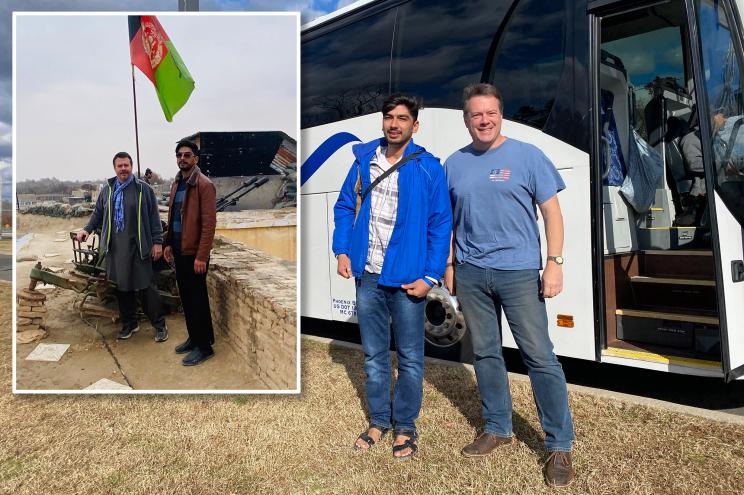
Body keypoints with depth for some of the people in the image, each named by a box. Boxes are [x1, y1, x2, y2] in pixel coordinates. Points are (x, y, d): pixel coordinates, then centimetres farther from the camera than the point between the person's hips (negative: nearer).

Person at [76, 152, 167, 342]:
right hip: (114, 247, 4)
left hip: (138, 246, -4)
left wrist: (157, 242, -4)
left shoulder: (143, 188, 0)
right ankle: (129, 324, 23)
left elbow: (153, 217, -1)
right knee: (122, 287, 9)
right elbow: (98, 213, 21)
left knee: (146, 286, -3)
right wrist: (87, 229, 5)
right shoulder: (107, 189, 12)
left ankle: (160, 325, 6)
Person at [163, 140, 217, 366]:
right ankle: (194, 338, 29)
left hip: (194, 253, -8)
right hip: (178, 250, 8)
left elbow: (209, 223, -18)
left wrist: (201, 256, -21)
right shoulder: (176, 183, 12)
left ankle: (205, 346, 12)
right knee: (186, 296, 15)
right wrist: (168, 244, 11)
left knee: (197, 299, 0)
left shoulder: (204, 185, -14)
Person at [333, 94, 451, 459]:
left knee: (409, 358, 8)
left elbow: (441, 225, -6)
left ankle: (405, 426, 27)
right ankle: (379, 420, 33)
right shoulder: (363, 159, 6)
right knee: (373, 354, 16)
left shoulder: (428, 168, -5)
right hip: (367, 276, 4)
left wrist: (430, 276, -11)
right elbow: (345, 206, 12)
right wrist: (342, 251, 0)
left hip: (407, 279, -3)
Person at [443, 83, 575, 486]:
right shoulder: (454, 164, 9)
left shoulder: (527, 156, 0)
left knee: (540, 357, -3)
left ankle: (560, 446, 11)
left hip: (519, 271, -3)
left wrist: (554, 263, -8)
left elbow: (551, 212, -1)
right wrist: (449, 265, 11)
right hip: (470, 273, 4)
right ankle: (497, 429, 29)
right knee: (485, 354, 12)